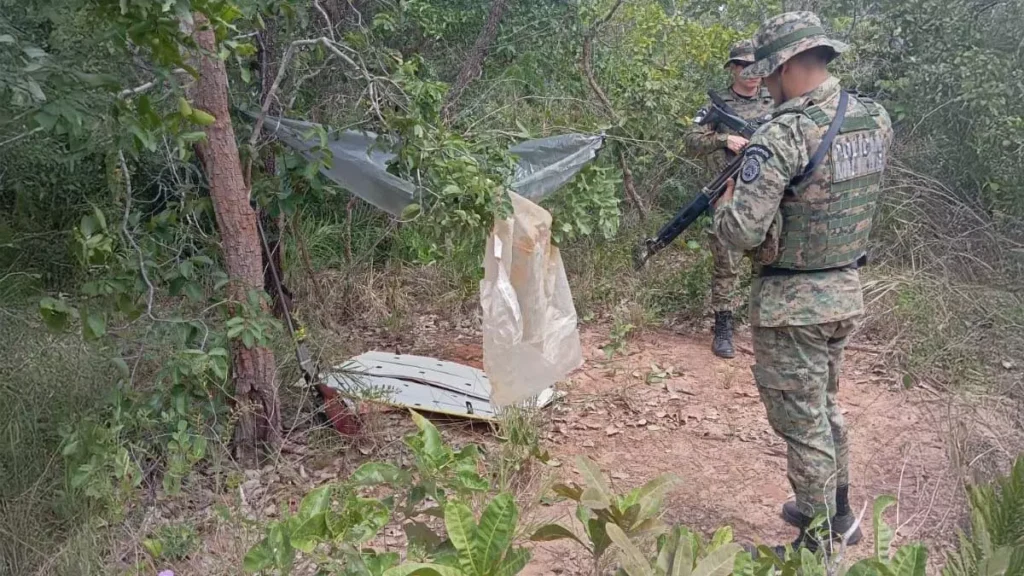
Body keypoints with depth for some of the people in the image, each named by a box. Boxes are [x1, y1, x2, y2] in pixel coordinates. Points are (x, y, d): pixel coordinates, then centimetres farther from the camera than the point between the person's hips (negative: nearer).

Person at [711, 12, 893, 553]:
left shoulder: (781, 136, -23)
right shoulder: (876, 118, 1)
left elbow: (741, 232, -25)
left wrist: (727, 199, -4)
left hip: (792, 304, -8)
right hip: (846, 290, 8)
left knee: (803, 426, 6)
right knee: (825, 407, 25)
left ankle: (819, 545, 20)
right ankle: (837, 511, 42)